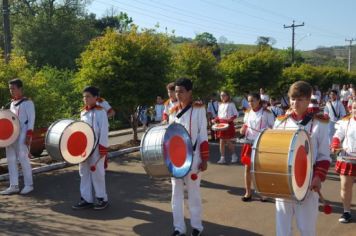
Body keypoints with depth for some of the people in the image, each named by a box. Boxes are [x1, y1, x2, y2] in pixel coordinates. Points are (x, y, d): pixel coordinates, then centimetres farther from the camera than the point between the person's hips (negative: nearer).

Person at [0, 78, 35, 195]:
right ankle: (14, 186, 12)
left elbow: (31, 119, -11)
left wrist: (29, 135, -18)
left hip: (22, 135, -8)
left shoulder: (27, 102, -5)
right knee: (11, 159, 6)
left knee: (23, 159, -5)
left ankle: (29, 185, 7)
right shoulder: (12, 103, 17)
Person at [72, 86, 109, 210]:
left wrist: (103, 147, -18)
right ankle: (86, 199, 18)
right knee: (84, 173, 9)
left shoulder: (100, 112, -10)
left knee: (97, 173, 1)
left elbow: (104, 130, -14)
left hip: (96, 147, -7)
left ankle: (102, 199, 14)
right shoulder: (83, 112, 12)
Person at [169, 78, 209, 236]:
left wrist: (204, 159, -9)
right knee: (176, 192, 8)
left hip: (192, 157, -4)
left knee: (193, 192, 6)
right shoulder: (173, 110, 9)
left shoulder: (199, 109, -5)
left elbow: (203, 135, -6)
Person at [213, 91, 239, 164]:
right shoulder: (220, 105, 12)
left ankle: (234, 156, 16)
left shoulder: (231, 104, -4)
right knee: (221, 141, 3)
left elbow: (236, 114, -6)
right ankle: (222, 158, 7)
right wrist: (215, 120, -1)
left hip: (228, 123, -5)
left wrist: (231, 118, -24)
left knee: (228, 141, -3)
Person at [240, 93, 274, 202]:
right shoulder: (248, 113, 8)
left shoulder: (267, 113, -7)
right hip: (249, 143, 4)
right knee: (248, 167, 6)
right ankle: (248, 192, 17)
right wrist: (243, 129, -2)